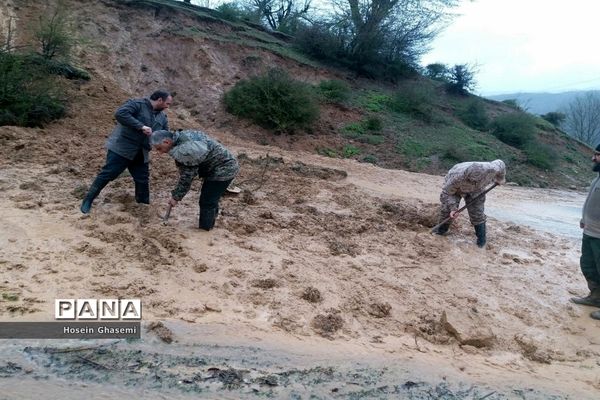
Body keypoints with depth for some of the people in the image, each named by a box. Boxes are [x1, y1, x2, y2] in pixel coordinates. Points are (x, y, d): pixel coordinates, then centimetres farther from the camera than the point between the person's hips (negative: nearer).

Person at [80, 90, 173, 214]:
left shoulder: (162, 117, 11)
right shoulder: (137, 104, -12)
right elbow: (120, 113, -28)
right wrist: (141, 126, -30)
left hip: (140, 155, 7)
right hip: (121, 149, -7)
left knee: (142, 180, 10)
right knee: (107, 175, -2)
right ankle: (88, 200, 12)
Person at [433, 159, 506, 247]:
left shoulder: (489, 169, -39)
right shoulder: (456, 178, -46)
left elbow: (500, 164, -13)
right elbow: (446, 193, -30)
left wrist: (501, 179, 4)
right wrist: (453, 208, -38)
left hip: (475, 191, 2)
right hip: (454, 188, -2)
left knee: (477, 213, -8)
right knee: (447, 209, -8)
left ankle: (481, 238, 8)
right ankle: (441, 230, 17)